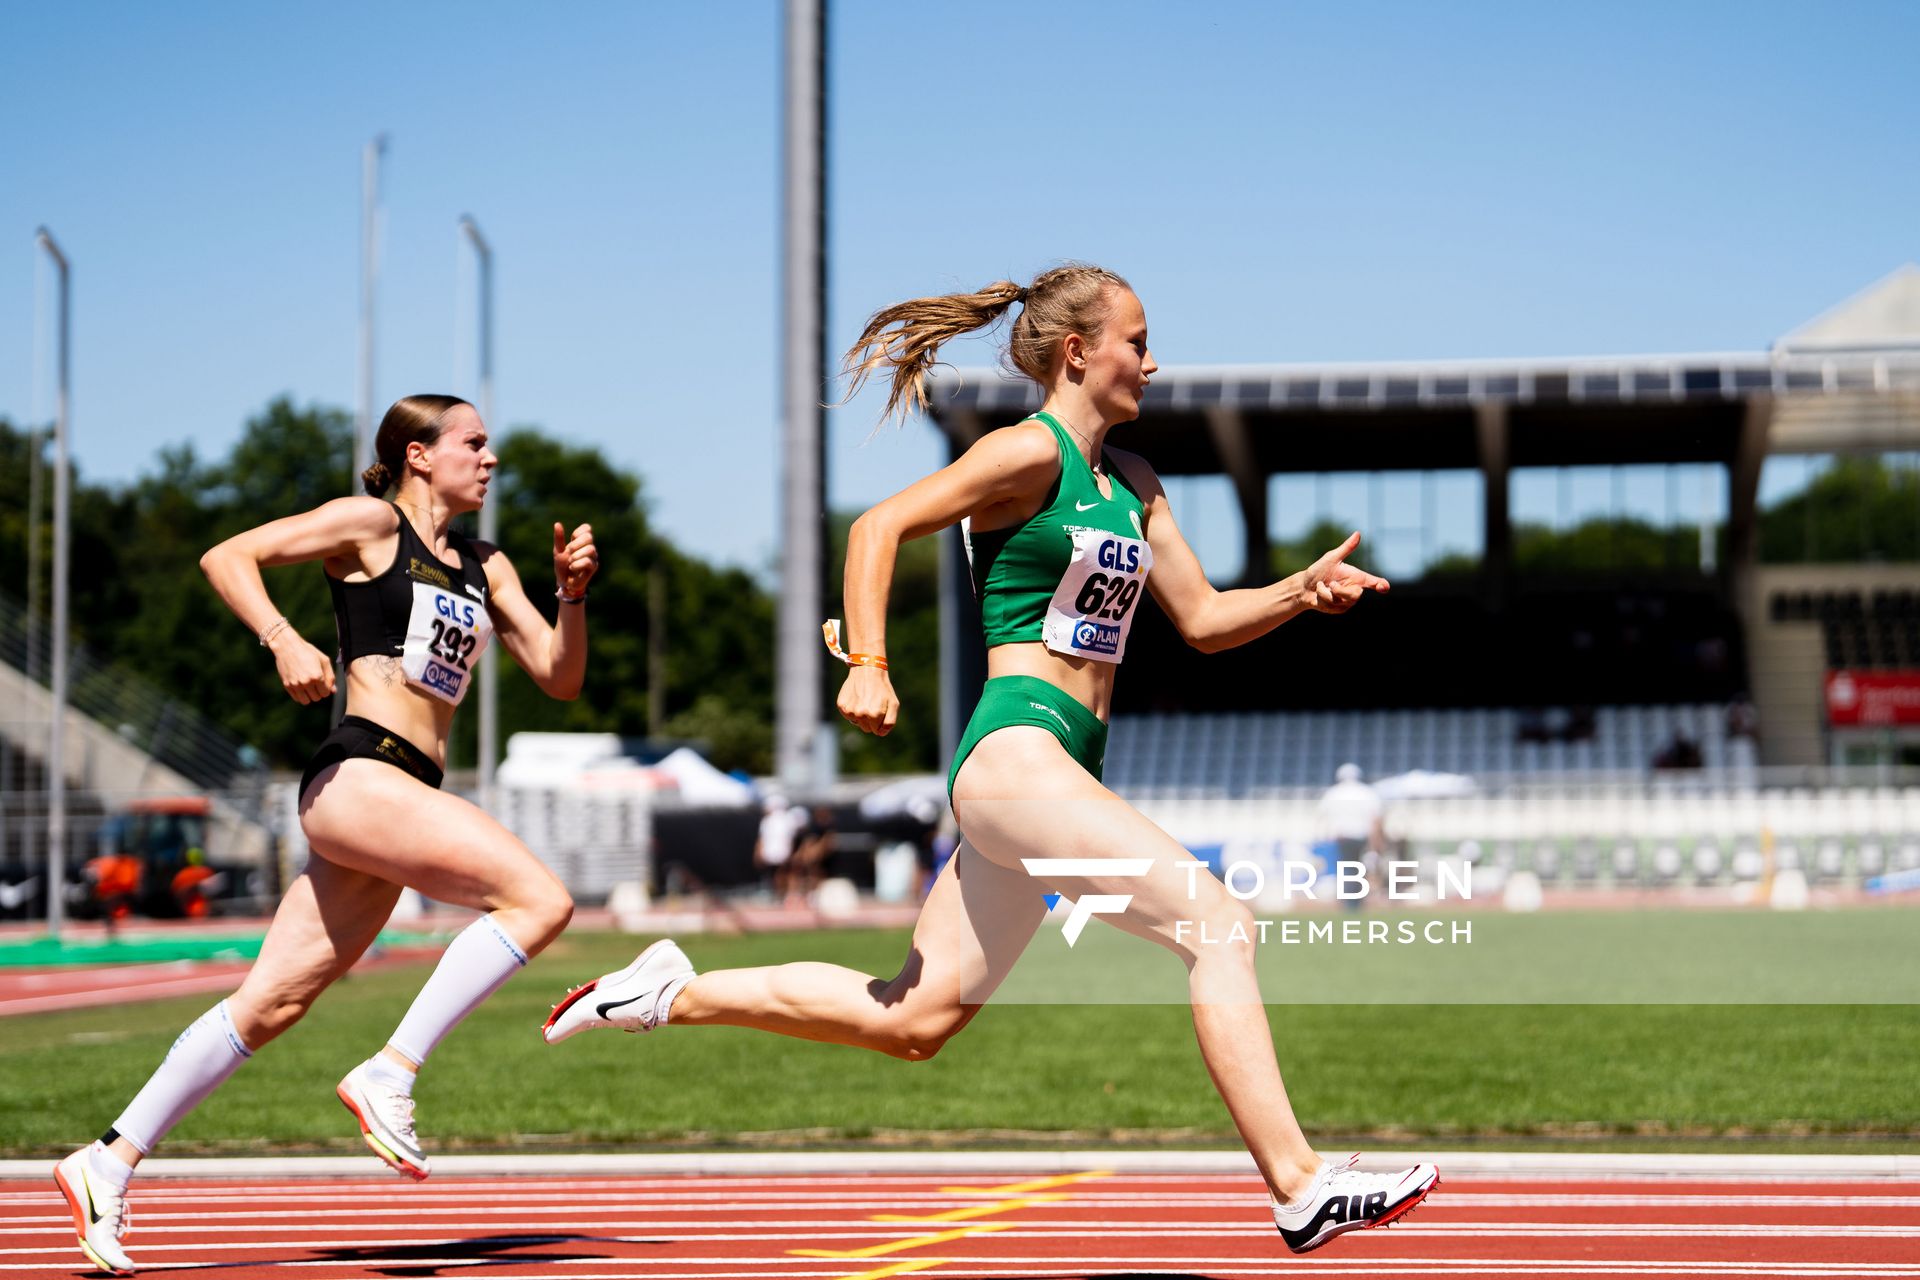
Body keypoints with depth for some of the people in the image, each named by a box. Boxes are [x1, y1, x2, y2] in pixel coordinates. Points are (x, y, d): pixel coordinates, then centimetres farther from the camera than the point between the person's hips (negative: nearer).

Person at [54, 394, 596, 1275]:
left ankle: (110, 1160, 10)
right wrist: (283, 641, -17)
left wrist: (572, 593, 2)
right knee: (538, 900, -20)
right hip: (356, 774, -7)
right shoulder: (371, 525, 3)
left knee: (272, 1005, 5)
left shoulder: (485, 568, 22)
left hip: (405, 797, 7)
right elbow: (226, 558, -2)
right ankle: (389, 1074, -17)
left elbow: (560, 679, 19)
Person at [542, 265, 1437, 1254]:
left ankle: (674, 994, 23)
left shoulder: (1133, 484, 19)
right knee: (1220, 923, -17)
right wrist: (868, 665, -15)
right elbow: (879, 526, -6)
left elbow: (1204, 619, 19)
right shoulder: (1030, 451, -5)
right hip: (1013, 745, -9)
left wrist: (1301, 591, 2)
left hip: (1063, 767, 9)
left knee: (911, 1022, 11)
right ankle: (1299, 1189, -18)